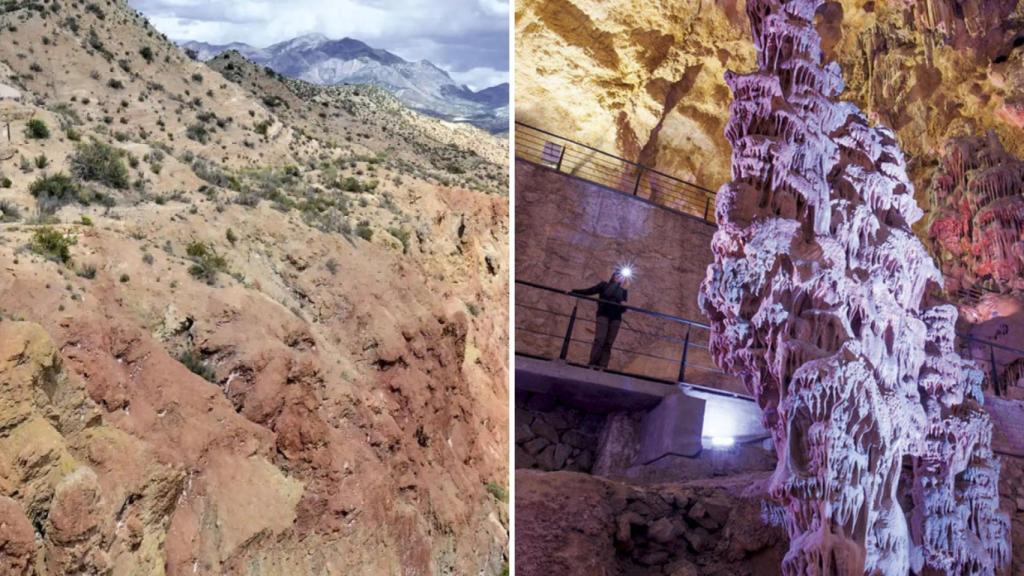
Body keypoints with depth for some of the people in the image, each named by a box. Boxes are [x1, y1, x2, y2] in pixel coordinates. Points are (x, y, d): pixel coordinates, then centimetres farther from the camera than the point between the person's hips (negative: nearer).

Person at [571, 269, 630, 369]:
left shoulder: (624, 292, 17)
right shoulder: (604, 285, 11)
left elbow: (623, 308, 14)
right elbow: (589, 291, 7)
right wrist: (573, 291, 0)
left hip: (616, 318, 3)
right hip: (603, 315, -3)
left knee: (608, 343, -5)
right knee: (599, 340, -15)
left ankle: (602, 365, -10)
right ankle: (592, 363, -17)